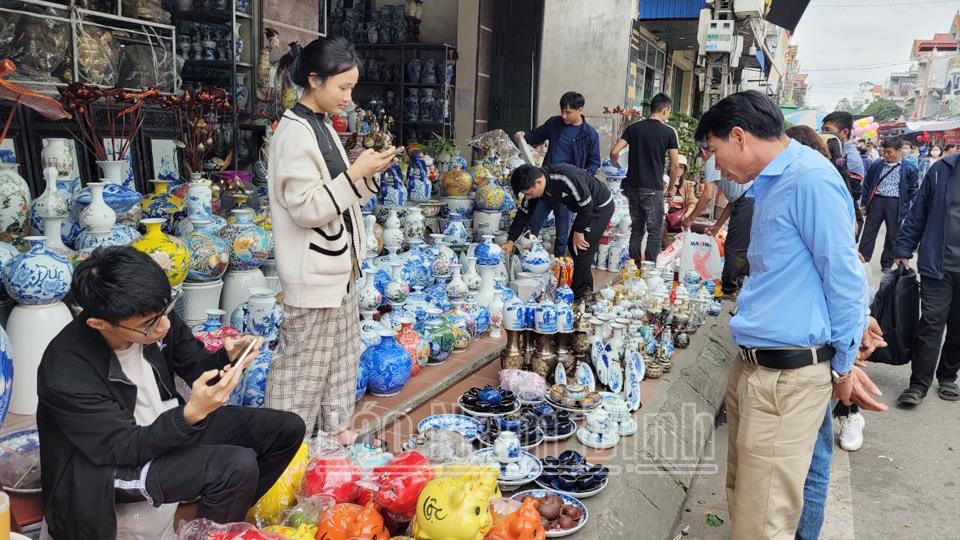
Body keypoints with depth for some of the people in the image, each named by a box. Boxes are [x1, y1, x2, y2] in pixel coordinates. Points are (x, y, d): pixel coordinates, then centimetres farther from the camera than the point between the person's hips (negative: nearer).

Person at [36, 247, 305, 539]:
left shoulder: (155, 315, -15)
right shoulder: (65, 373, -30)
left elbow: (196, 366, 1)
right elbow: (127, 449, -23)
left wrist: (229, 359, -21)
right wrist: (191, 413, -39)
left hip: (171, 424, 7)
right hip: (115, 462, -7)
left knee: (287, 429, 1)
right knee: (238, 466, -28)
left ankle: (228, 513, 20)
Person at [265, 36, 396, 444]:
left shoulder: (323, 127, 11)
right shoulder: (294, 133, -17)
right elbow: (306, 209, -22)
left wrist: (368, 173, 2)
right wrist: (355, 174, -22)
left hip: (338, 266, 10)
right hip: (312, 272, -10)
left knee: (342, 354, 18)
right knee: (303, 364, 1)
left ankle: (338, 431, 32)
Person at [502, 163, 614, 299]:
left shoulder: (566, 177, -37)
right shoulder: (533, 186, -11)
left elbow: (587, 204, -28)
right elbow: (523, 213, -3)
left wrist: (579, 231, -17)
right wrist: (510, 240, -6)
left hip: (602, 206, -8)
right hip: (586, 209, 8)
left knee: (582, 250, -10)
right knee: (573, 246, 11)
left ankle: (578, 295, 2)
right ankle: (587, 290, 25)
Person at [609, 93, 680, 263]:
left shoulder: (633, 128, 4)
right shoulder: (669, 132, -4)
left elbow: (614, 152, -2)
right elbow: (675, 165, -5)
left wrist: (616, 165, 18)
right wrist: (671, 188, 8)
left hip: (633, 186, 4)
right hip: (653, 189, -4)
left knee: (637, 228, 16)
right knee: (654, 232, 4)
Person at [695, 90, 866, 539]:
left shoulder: (810, 179, -16)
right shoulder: (770, 184, 16)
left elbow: (845, 277, -14)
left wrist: (843, 366, -4)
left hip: (787, 376, -10)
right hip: (752, 366, 10)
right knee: (742, 496, 20)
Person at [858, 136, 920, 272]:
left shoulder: (909, 169, -2)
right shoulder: (876, 166, 6)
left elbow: (913, 191, 2)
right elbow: (867, 184, 12)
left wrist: (909, 210, -3)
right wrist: (864, 203, 8)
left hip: (896, 203, -2)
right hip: (877, 201, 2)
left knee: (892, 235, 8)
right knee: (868, 232, 1)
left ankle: (887, 264, 20)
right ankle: (862, 260, 5)